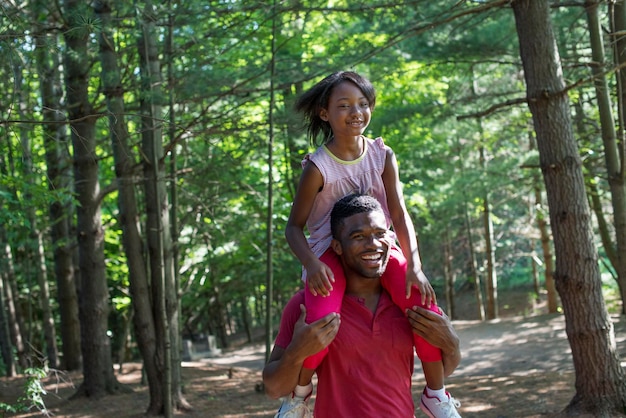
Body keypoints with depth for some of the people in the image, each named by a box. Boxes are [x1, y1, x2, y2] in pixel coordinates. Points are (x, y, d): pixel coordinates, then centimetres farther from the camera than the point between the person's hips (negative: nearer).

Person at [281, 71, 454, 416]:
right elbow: (294, 226, -10)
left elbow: (399, 215, -8)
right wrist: (311, 264, -29)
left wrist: (414, 265, -22)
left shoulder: (382, 155, -5)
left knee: (426, 308, -20)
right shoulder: (318, 167, -14)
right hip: (330, 252, -3)